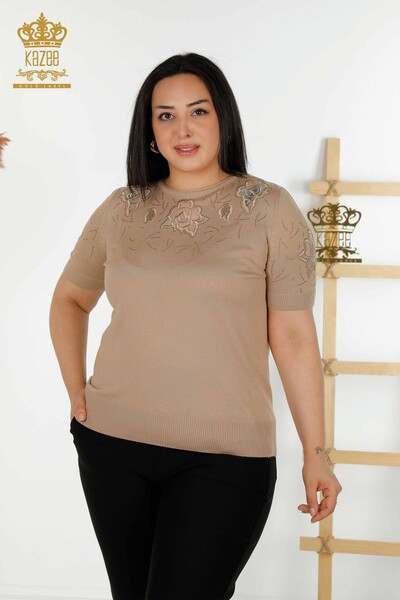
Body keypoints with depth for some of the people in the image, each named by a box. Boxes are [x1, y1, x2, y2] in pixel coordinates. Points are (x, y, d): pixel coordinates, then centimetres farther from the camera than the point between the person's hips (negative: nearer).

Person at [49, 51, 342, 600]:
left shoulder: (269, 209, -4)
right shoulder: (121, 209, 5)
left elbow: (293, 335, -5)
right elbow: (69, 299, 19)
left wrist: (316, 452, -5)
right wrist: (76, 390, 8)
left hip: (225, 458, -4)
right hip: (112, 444, 4)